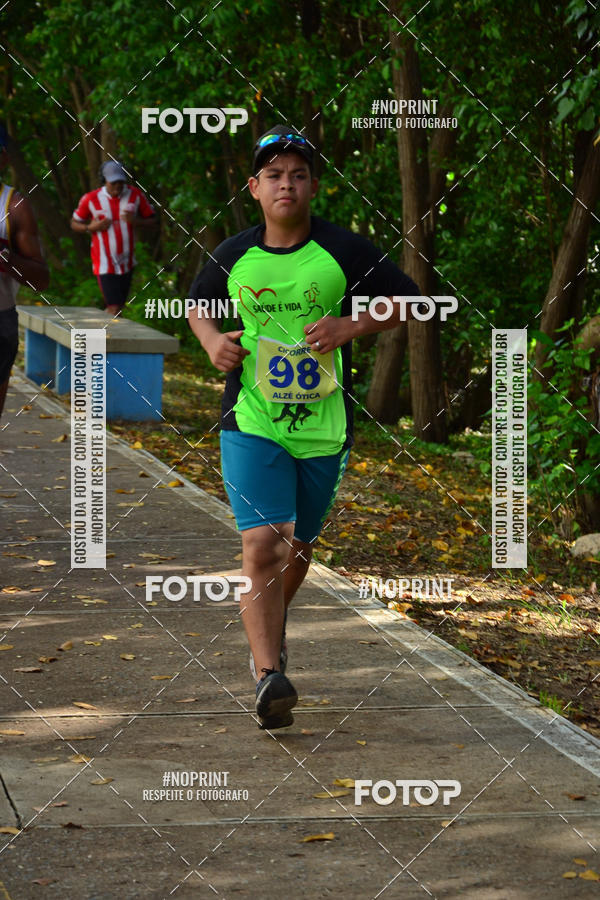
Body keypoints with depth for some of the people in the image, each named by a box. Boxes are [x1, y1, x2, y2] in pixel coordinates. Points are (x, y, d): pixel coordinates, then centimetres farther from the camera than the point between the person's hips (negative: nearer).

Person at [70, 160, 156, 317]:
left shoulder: (135, 195, -3)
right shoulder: (90, 199, -9)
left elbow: (152, 220, 4)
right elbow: (74, 223, 4)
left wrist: (135, 221, -17)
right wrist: (91, 227, -18)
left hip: (127, 262, 4)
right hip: (105, 263, -4)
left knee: (120, 304, 12)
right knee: (114, 307, -13)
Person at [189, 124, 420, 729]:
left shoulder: (344, 252, -4)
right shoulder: (232, 257, 2)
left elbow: (409, 301, 3)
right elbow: (197, 304, 21)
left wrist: (352, 326, -12)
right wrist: (212, 341, -1)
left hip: (324, 428, 1)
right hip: (251, 424, -1)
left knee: (298, 545, 17)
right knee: (261, 546, -17)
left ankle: (273, 629, 46)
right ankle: (268, 676, -22)